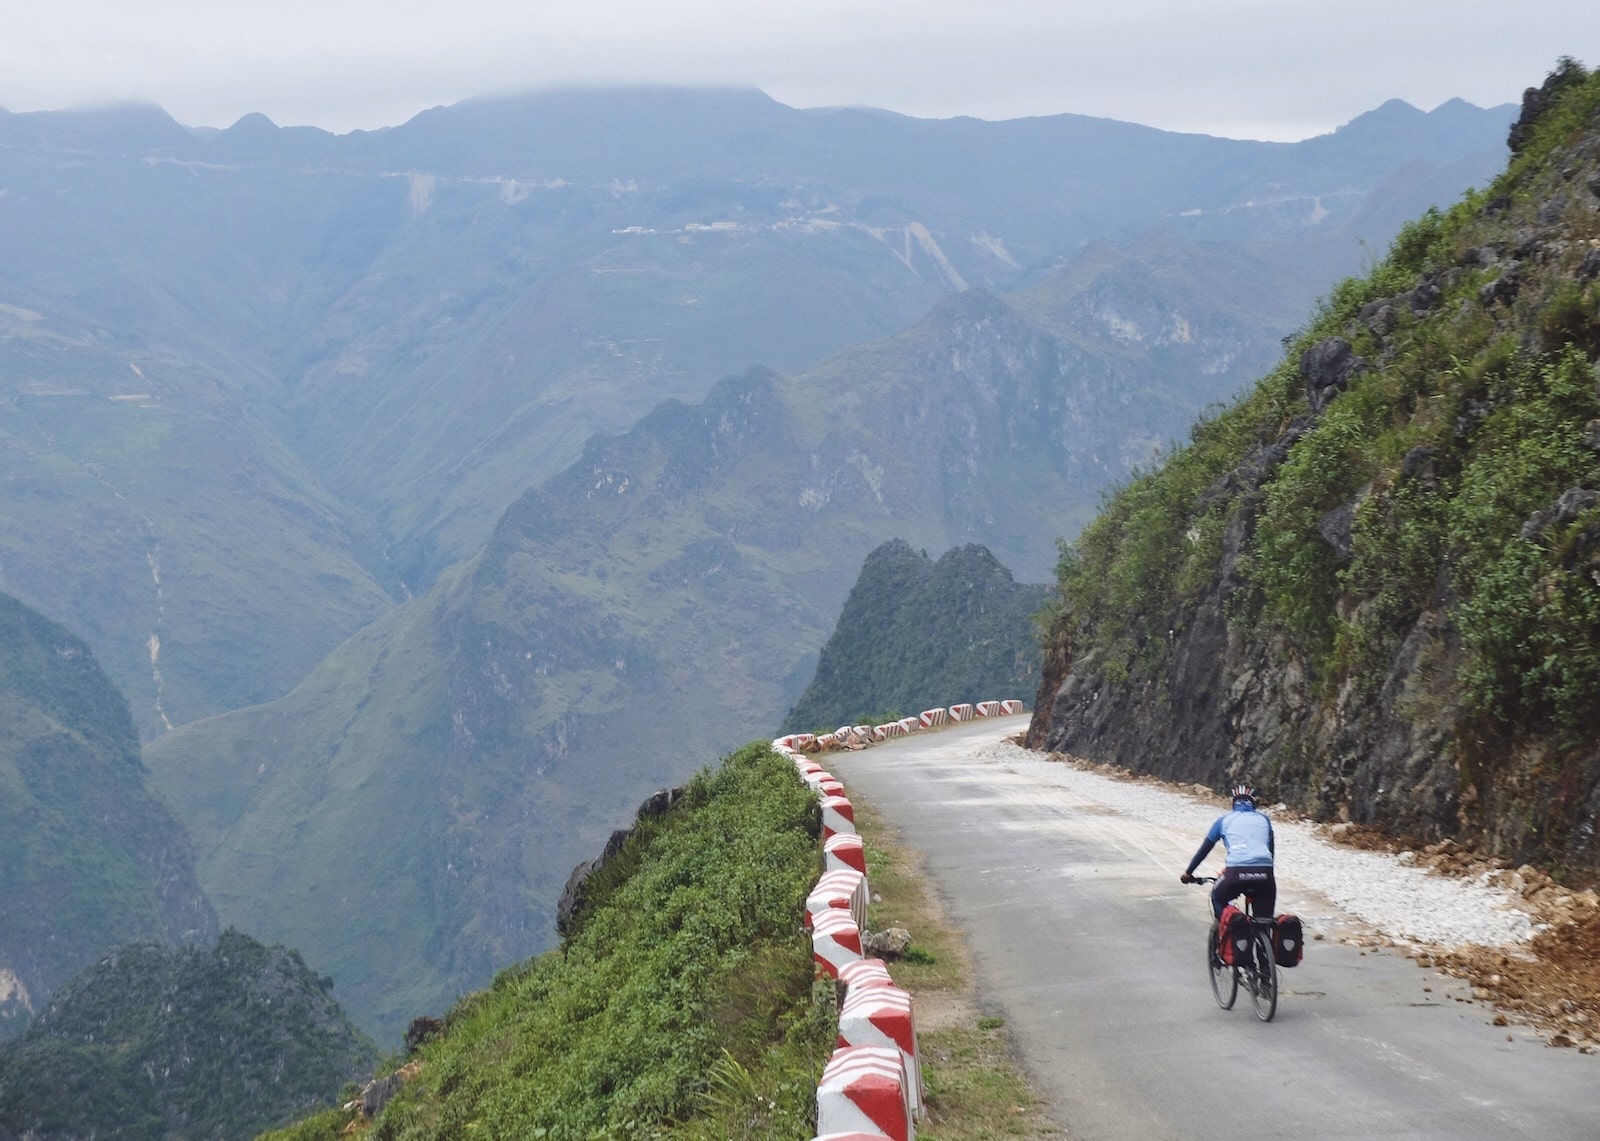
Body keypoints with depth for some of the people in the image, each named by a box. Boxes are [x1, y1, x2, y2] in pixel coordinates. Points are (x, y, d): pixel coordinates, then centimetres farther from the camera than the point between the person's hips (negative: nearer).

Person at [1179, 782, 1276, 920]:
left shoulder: (1225, 819, 22)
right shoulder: (1264, 819, 26)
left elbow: (1204, 849, 27)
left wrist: (1188, 873, 38)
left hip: (1237, 871, -1)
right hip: (1265, 872, 1)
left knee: (1218, 899, 27)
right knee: (1264, 914, 19)